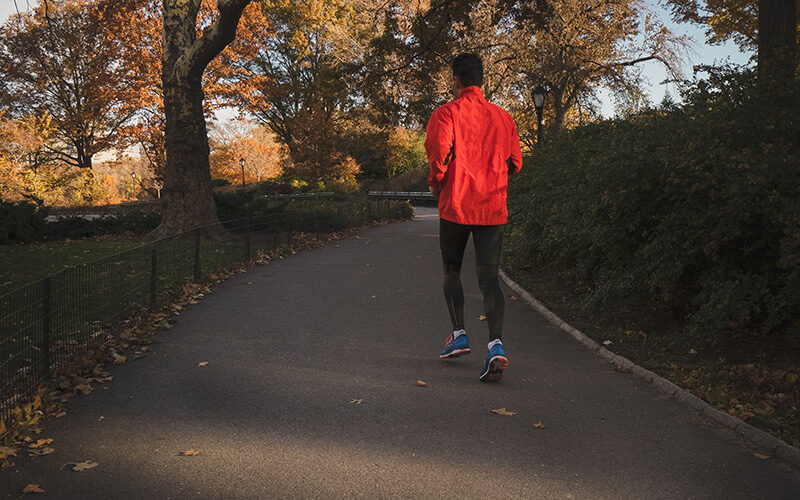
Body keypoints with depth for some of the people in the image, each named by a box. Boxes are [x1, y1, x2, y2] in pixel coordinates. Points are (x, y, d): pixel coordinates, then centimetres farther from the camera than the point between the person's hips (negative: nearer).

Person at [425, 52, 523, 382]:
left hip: (455, 206, -2)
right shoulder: (503, 117, 10)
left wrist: (436, 184, -1)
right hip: (493, 209, 3)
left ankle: (459, 333, 16)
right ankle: (495, 343, -18)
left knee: (451, 270, 18)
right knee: (489, 278, -1)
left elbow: (439, 151, -19)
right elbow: (515, 163, 14)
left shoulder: (446, 113, -3)